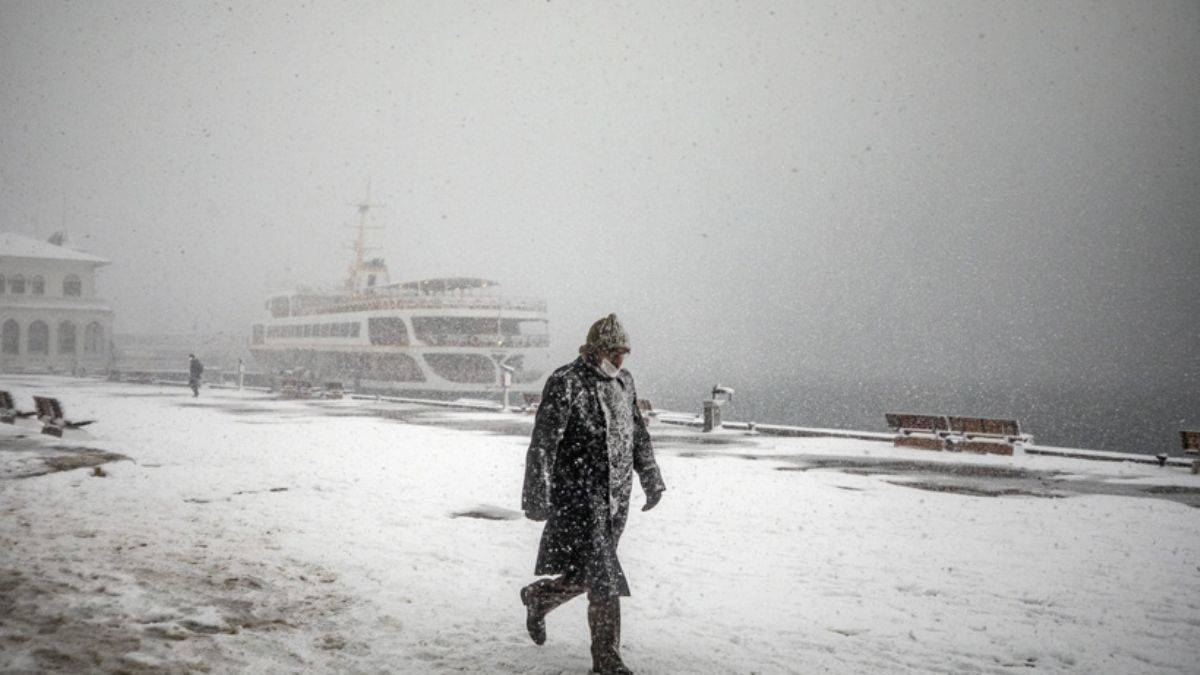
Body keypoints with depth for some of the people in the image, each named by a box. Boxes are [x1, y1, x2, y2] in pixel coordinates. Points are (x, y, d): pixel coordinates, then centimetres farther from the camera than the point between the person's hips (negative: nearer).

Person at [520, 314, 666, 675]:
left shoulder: (623, 381, 11)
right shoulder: (565, 383, -12)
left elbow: (638, 434, 22)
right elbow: (542, 444, -15)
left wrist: (652, 480, 21)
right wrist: (537, 497, -18)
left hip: (616, 497, 7)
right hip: (578, 495, -7)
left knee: (585, 573, 14)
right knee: (602, 576, -8)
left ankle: (538, 597, 40)